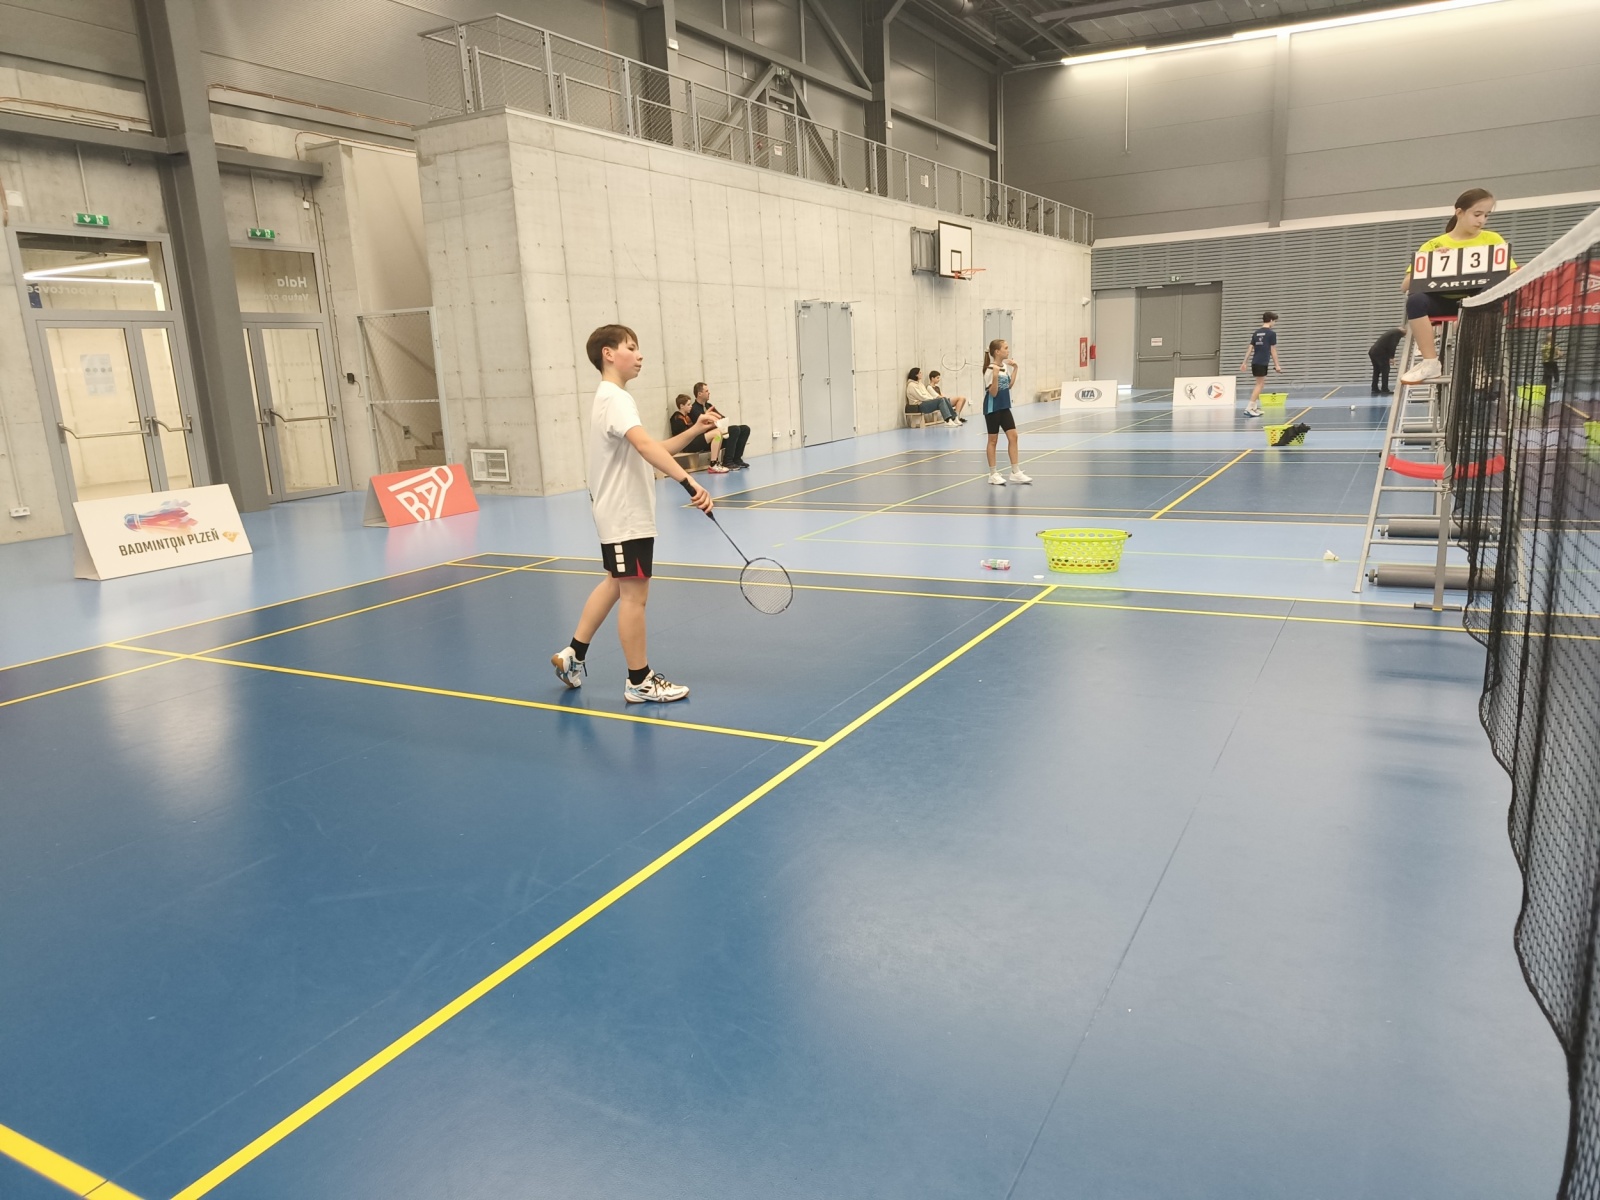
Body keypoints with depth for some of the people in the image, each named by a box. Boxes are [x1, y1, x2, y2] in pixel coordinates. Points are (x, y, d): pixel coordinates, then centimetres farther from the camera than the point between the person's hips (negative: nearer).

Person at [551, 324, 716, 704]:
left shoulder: (611, 398, 15)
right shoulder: (615, 399, -18)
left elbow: (652, 451, 14)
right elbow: (644, 445, -36)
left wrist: (693, 432, 3)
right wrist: (689, 481, -45)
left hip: (621, 514, 11)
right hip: (626, 515, -11)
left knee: (615, 584, 22)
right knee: (634, 593, -3)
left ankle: (573, 655, 30)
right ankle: (640, 682, 6)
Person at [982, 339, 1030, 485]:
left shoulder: (1005, 366, 6)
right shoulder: (990, 370, -17)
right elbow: (993, 393, -19)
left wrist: (1015, 369, 12)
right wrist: (995, 376, -32)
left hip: (1004, 407, 8)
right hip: (993, 409, -8)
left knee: (1013, 436, 3)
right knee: (993, 439, 1)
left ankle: (1015, 472, 8)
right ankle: (993, 474, 11)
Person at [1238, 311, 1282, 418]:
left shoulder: (1256, 333, 12)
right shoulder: (1272, 333, -5)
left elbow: (1250, 348, 11)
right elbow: (1273, 350, -6)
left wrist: (1245, 362, 13)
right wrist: (1277, 365, -2)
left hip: (1254, 362, 7)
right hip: (1262, 363, -7)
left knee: (1259, 384, 17)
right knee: (1259, 385, -6)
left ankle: (1257, 408, 18)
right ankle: (1249, 408, -14)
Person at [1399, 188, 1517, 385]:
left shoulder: (1493, 239, 10)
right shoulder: (1434, 245, 7)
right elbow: (1406, 285, -2)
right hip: (1444, 302, 0)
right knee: (1416, 299, -31)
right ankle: (1430, 363, -23)